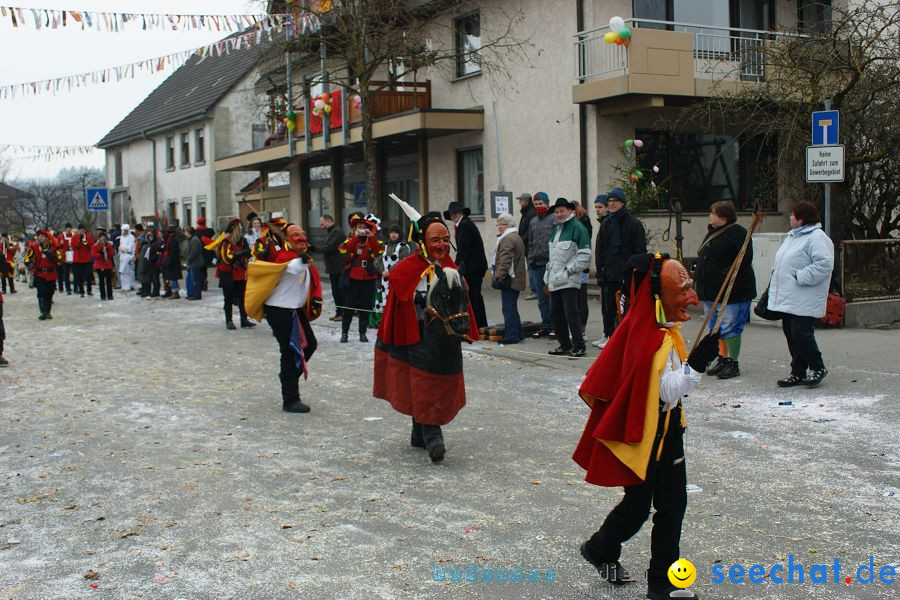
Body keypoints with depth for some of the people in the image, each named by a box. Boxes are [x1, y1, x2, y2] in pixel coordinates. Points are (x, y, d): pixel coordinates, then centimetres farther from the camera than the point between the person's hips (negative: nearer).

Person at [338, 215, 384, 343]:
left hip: (368, 278, 1)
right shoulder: (350, 240, 3)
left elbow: (380, 250, -14)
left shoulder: (372, 241, 6)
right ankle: (344, 332, 10)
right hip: (352, 278, -1)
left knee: (366, 306, 5)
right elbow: (344, 250, -18)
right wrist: (356, 237, -22)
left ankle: (362, 333, 14)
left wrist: (371, 237, -21)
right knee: (349, 305, 1)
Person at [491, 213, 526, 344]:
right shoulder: (517, 237, 21)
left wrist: (499, 276, -23)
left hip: (509, 281, -11)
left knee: (508, 309, -7)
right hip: (516, 280, 11)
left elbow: (505, 260, -22)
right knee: (512, 308, 17)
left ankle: (511, 335, -5)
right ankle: (518, 334, 21)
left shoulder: (507, 239, -13)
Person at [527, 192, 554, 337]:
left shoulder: (554, 219, -4)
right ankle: (545, 326, 16)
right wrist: (530, 260, 14)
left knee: (553, 296, -2)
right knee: (542, 298, 10)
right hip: (536, 264, 6)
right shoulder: (533, 221, 17)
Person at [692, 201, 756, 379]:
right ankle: (722, 359, 23)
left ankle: (733, 363, 3)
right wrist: (697, 274, 16)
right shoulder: (712, 233, 17)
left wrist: (728, 276, -26)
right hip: (711, 291, 9)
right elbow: (703, 259, 24)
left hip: (732, 291, -9)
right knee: (716, 328, 14)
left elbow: (743, 262, -19)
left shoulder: (738, 233, -11)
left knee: (730, 328, -5)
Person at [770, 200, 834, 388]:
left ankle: (817, 368, 10)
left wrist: (799, 277, -21)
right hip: (788, 299, 9)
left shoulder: (817, 238, -13)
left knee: (801, 333, -10)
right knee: (791, 335, 11)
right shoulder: (793, 236, 18)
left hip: (804, 301, -9)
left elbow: (824, 265, -22)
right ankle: (798, 373, 20)